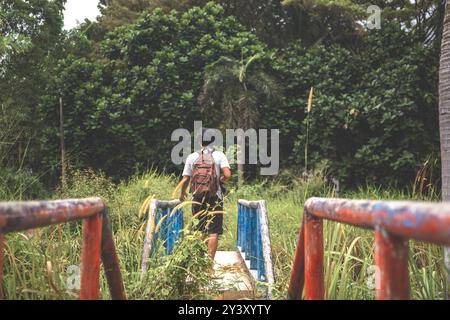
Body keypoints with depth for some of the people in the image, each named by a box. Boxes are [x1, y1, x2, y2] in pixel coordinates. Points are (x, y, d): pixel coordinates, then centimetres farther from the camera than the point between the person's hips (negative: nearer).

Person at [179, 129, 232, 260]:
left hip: (197, 198, 2)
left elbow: (185, 179, 2)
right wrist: (220, 181, 8)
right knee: (213, 231, 3)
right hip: (215, 198, -2)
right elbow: (227, 174, -14)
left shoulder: (192, 157, 3)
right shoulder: (219, 155, -2)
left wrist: (182, 193, 20)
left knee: (199, 231, 14)